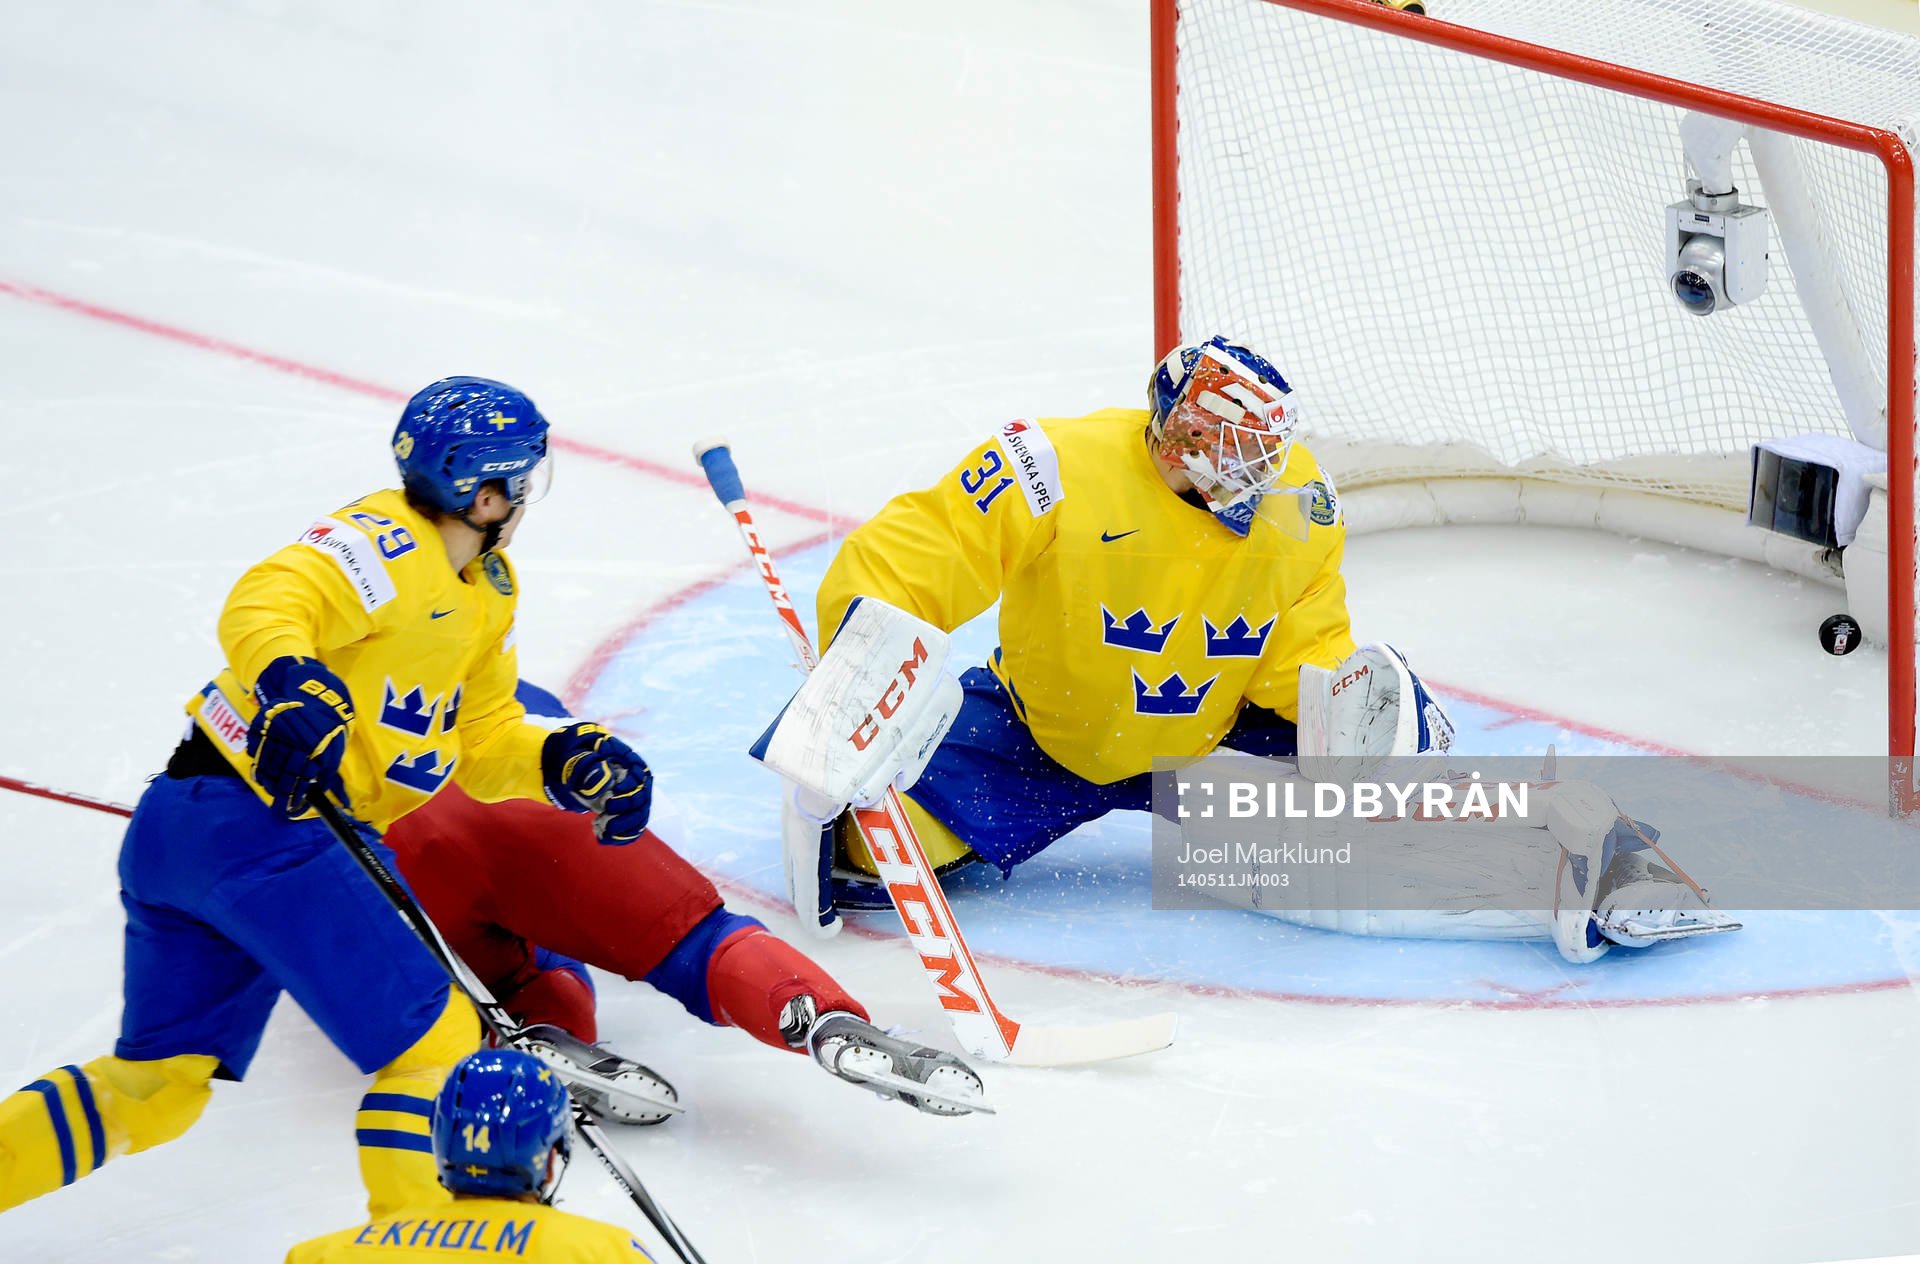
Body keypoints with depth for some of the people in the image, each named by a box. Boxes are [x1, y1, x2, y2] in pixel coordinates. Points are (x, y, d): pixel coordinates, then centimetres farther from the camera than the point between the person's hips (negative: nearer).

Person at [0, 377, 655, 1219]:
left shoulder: (484, 591, 18)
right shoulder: (387, 547, -13)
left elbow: (480, 744, 20)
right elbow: (265, 605, -30)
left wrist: (566, 763, 3)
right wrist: (293, 687, -48)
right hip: (254, 824, -11)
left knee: (157, 1086, 17)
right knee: (434, 1040, -9)